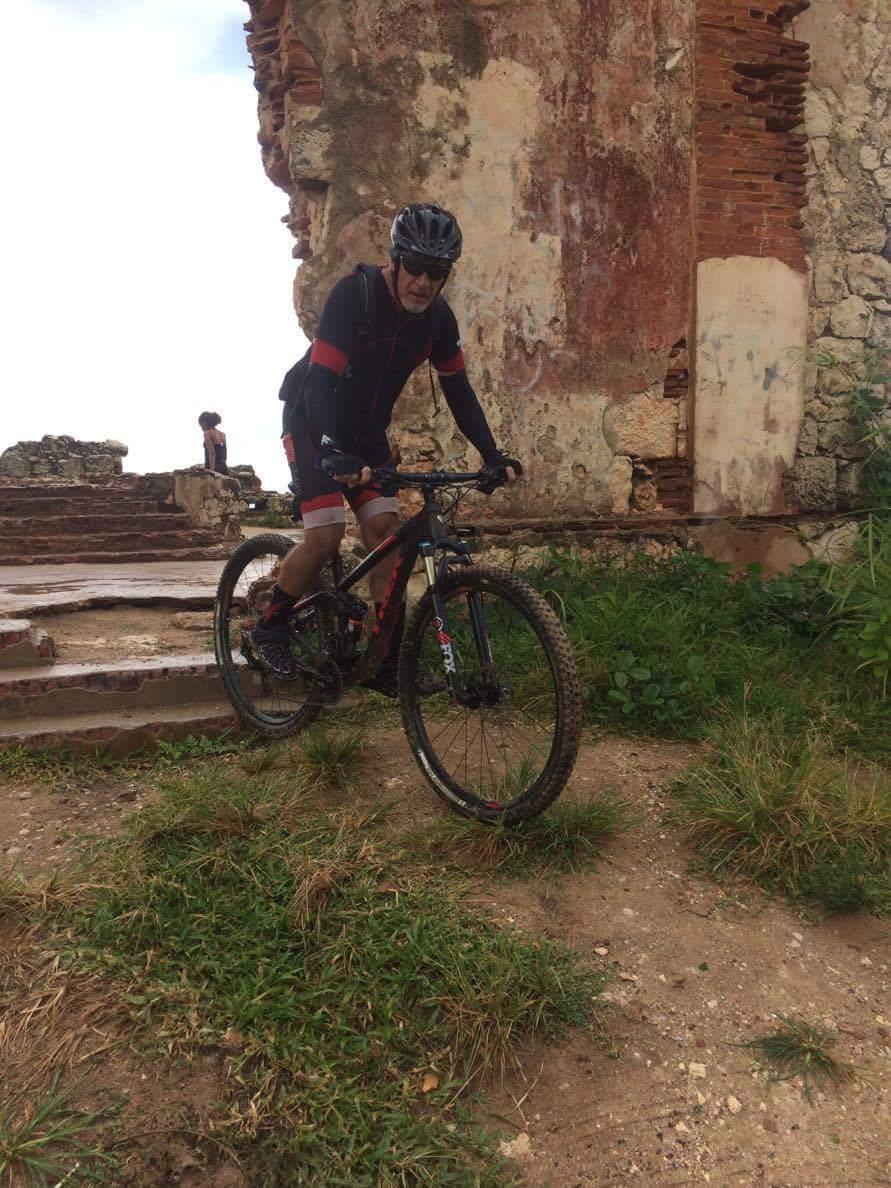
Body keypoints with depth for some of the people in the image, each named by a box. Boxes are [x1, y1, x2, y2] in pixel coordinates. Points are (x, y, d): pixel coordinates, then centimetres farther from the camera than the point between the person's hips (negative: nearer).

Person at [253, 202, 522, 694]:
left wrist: (493, 456, -15)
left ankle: (386, 665, -3)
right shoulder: (354, 293, -25)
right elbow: (321, 379, -34)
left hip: (367, 431, 5)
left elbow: (458, 391, -3)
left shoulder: (438, 319, -8)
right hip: (314, 423, -5)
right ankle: (269, 627, 3)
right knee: (325, 534, -21)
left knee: (385, 531, -9)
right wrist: (333, 453, -50)